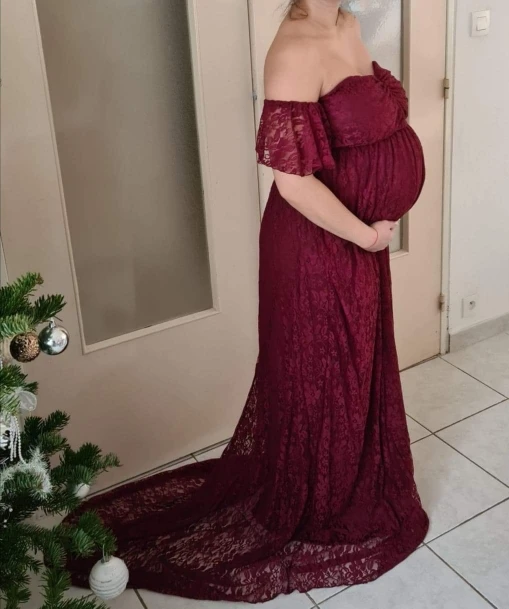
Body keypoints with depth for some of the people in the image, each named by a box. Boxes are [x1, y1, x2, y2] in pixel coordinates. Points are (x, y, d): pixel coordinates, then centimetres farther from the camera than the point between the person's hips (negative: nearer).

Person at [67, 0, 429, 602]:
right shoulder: (295, 51, -23)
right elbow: (291, 175, -29)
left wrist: (373, 228, 7)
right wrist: (366, 235, -16)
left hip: (358, 237, 9)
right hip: (317, 248, -9)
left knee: (357, 369, 24)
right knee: (322, 383, 9)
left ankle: (354, 491, 48)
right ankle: (317, 515, 34)